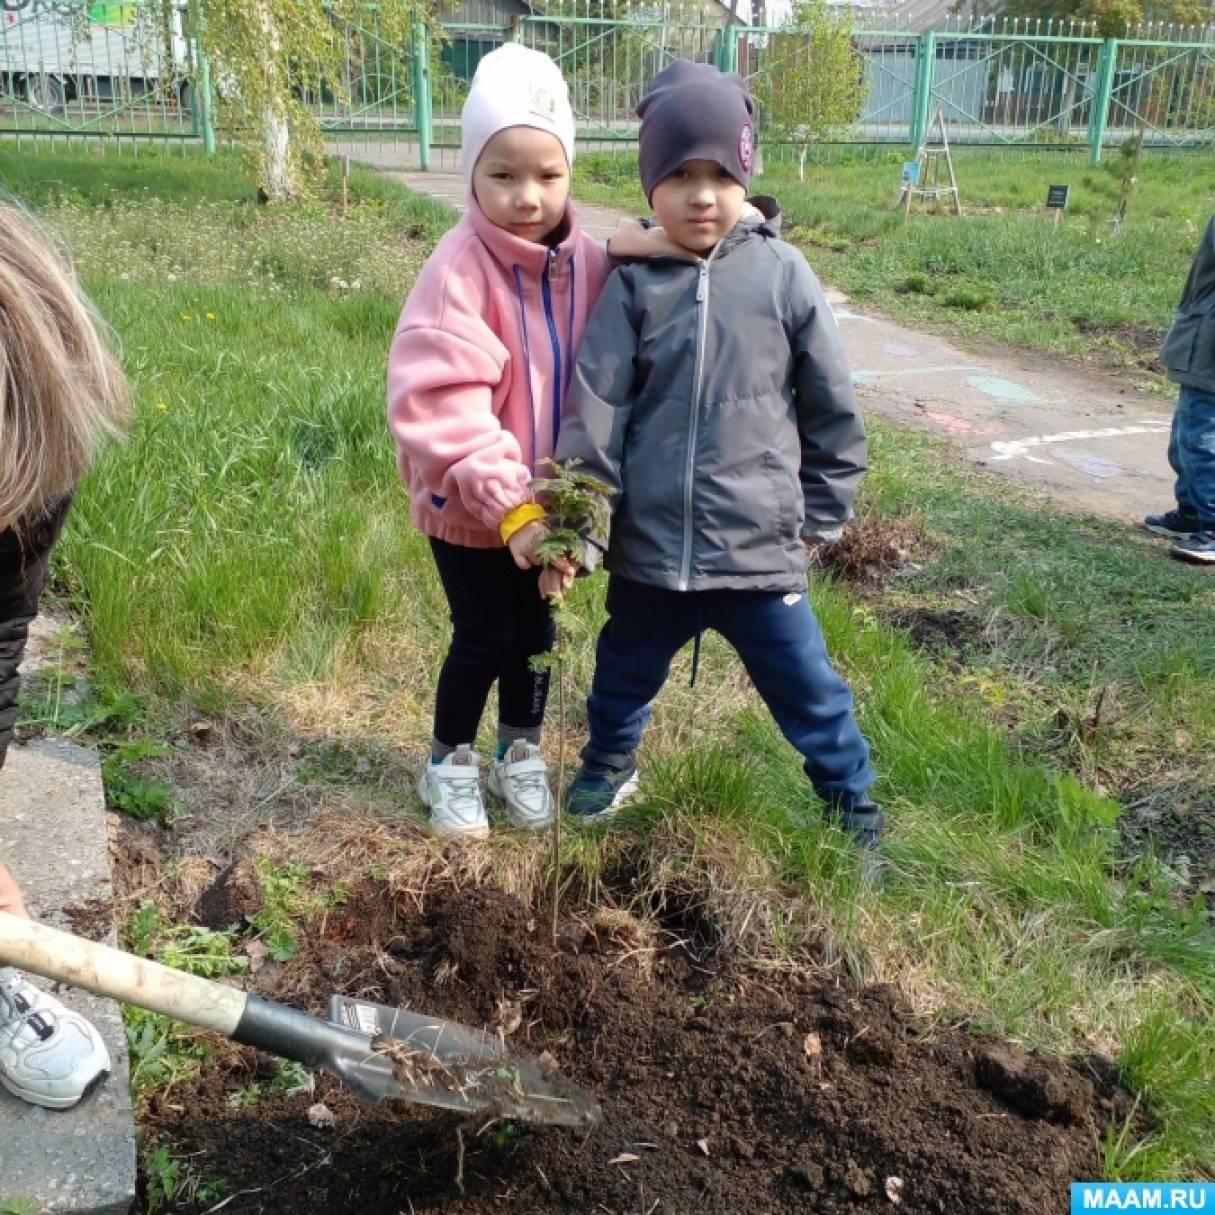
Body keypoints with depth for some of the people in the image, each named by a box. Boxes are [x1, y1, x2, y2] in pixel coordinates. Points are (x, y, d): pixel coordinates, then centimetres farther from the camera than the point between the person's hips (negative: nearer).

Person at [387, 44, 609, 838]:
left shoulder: (589, 264, -6)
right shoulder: (461, 269, -21)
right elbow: (437, 405, -27)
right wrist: (508, 504, -29)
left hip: (548, 504, 4)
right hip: (469, 507, -4)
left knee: (536, 634, 17)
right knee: (483, 640, 7)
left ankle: (522, 754, 41)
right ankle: (451, 764, 33)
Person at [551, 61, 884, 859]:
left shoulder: (782, 274, -5)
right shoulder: (632, 284, -4)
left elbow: (833, 406, 2)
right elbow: (595, 409, -7)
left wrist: (821, 514, 6)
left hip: (760, 545, -1)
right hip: (650, 544, 2)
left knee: (808, 687, 11)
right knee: (625, 671, 24)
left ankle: (854, 800, 34)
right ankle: (610, 762, 52)